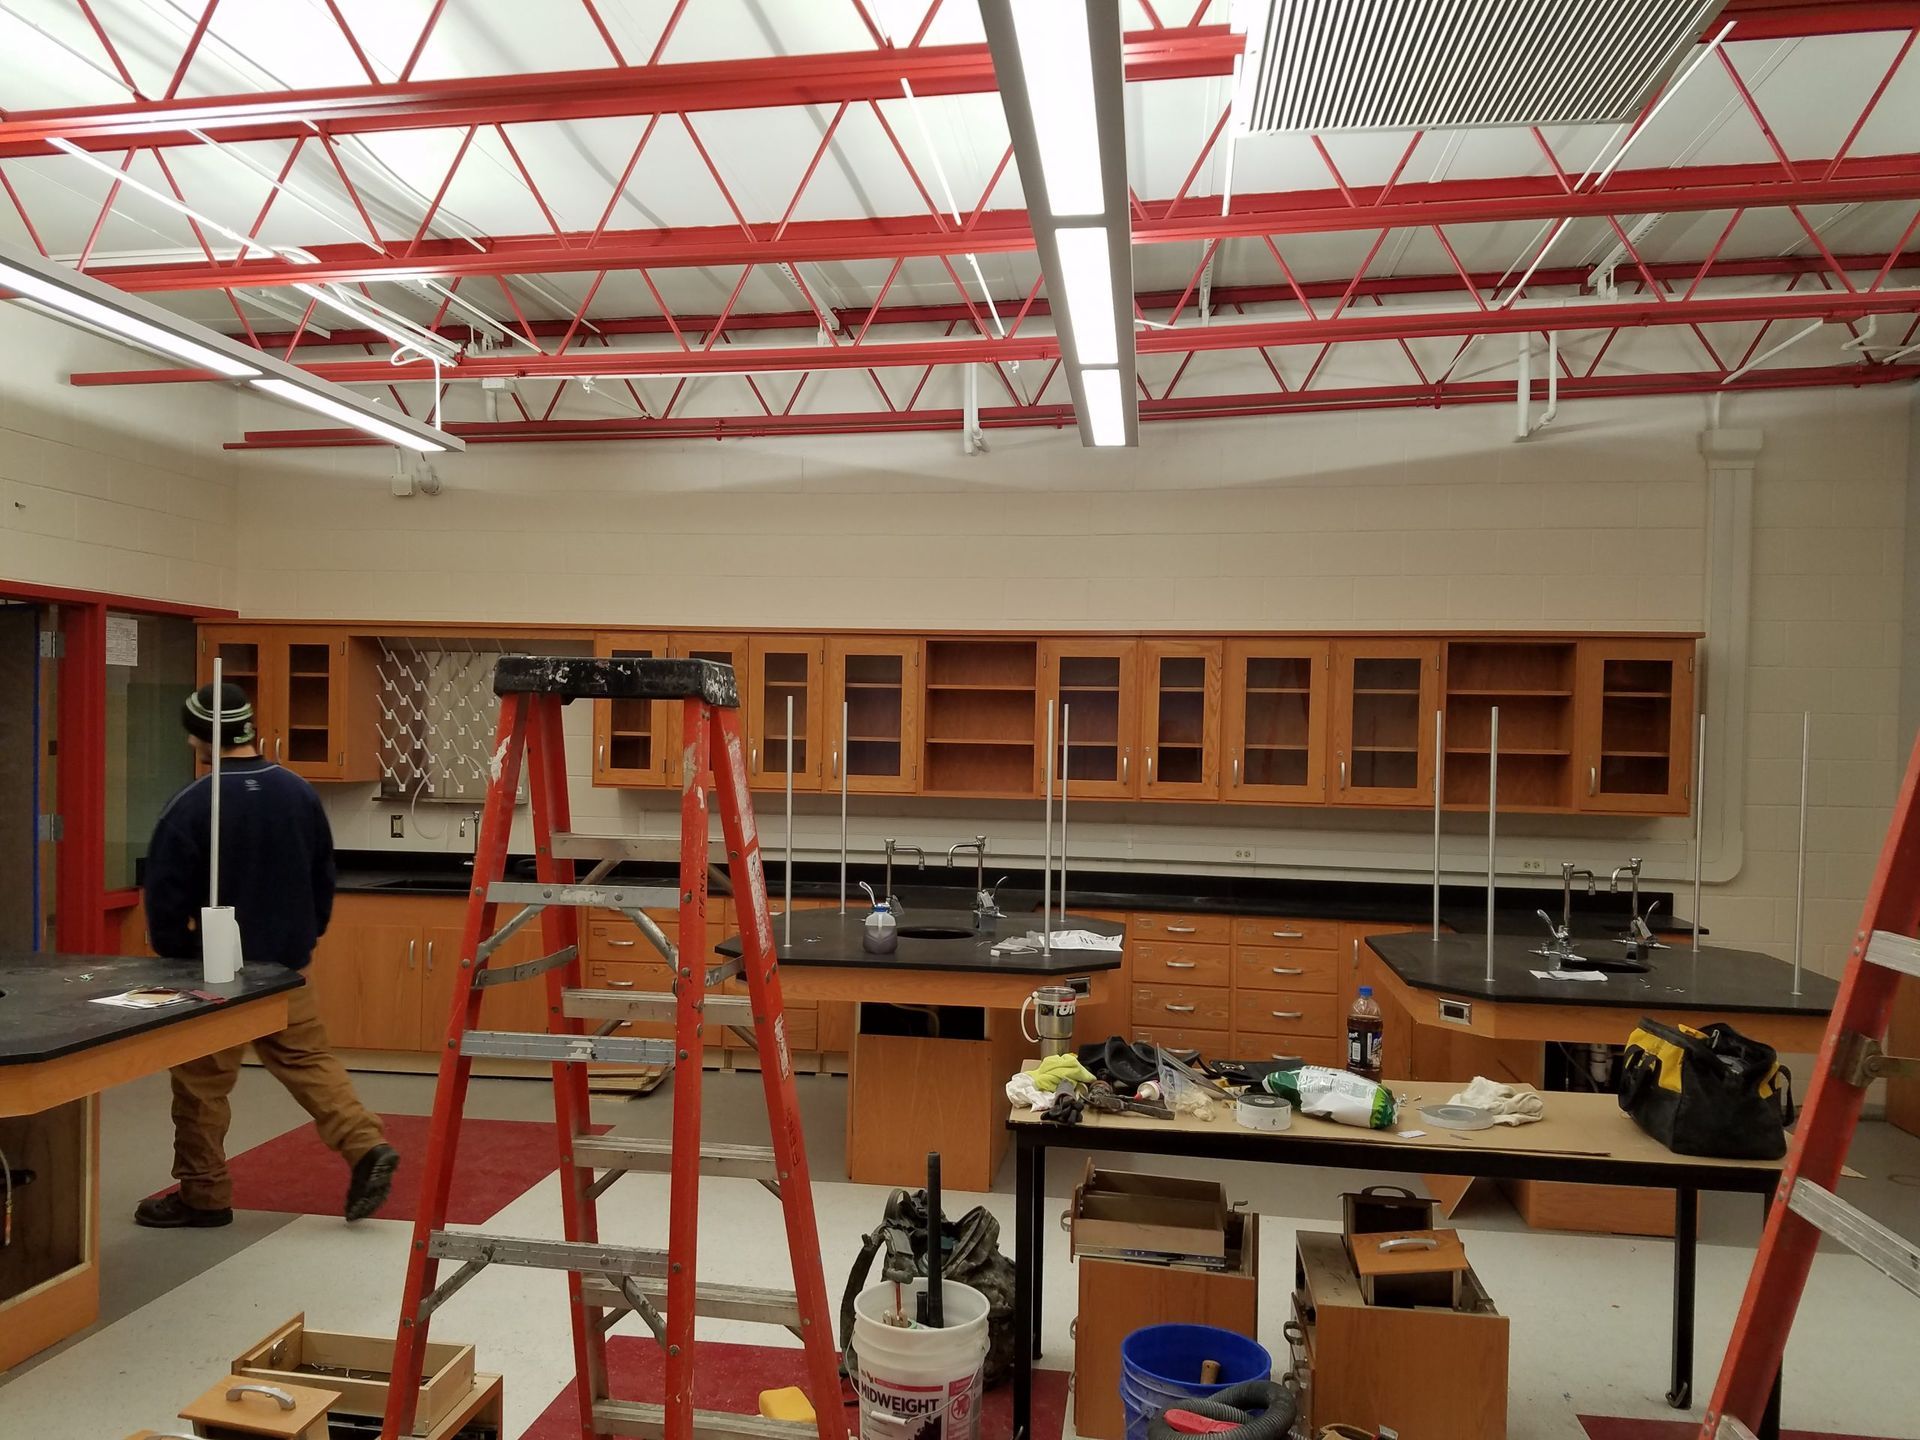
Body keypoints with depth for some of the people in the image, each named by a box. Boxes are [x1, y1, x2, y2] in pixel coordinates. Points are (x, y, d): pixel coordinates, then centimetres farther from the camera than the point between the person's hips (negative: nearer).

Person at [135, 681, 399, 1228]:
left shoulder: (190, 806, -16)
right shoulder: (300, 793, 1)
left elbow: (166, 896, -11)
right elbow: (325, 878, 9)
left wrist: (175, 956, 4)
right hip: (286, 965, 5)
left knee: (202, 1082, 9)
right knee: (309, 1059, 12)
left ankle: (203, 1194, 20)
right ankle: (367, 1146, -2)